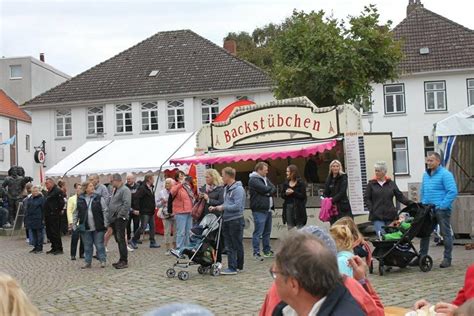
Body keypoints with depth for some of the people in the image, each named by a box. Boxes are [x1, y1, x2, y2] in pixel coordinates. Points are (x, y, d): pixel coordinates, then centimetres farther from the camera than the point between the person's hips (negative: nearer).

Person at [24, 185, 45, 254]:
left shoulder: (41, 199, -8)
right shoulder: (29, 199, 12)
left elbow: (43, 210, -11)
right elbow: (27, 209, 18)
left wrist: (43, 219, -15)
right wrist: (26, 218, 13)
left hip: (38, 219, -7)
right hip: (31, 219, 7)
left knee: (39, 233, 0)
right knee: (33, 234, 12)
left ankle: (40, 248, 5)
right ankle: (35, 246, 20)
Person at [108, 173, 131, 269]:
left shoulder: (125, 190, -10)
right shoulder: (115, 190, 20)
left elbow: (127, 204, -21)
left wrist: (120, 215, -20)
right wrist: (110, 217, 16)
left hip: (120, 219, -9)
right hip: (114, 219, 10)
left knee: (121, 240, -10)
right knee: (118, 240, 12)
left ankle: (124, 262, -6)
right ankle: (122, 260, 18)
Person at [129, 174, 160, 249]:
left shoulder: (151, 188, 12)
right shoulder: (142, 188, -16)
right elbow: (136, 197, -24)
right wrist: (137, 208, -24)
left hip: (151, 211, 9)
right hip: (144, 212, -9)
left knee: (152, 226, 8)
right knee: (143, 227, -7)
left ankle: (152, 242, 13)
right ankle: (133, 240, 7)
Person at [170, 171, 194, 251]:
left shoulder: (188, 186, 15)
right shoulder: (177, 186, -5)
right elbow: (172, 192, -29)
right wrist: (181, 183, -32)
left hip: (189, 212, 7)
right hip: (181, 212, -7)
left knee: (188, 232, 13)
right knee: (181, 232, -8)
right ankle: (179, 249, -5)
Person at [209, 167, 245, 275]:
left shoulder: (238, 189, -14)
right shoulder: (226, 188, 14)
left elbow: (237, 206, -21)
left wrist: (223, 207, -13)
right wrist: (216, 208, 8)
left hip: (236, 221, -9)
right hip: (226, 220, 9)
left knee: (237, 245, 1)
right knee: (229, 245, 9)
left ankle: (235, 267, 5)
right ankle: (232, 266, 14)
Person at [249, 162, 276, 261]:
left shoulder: (265, 179, 19)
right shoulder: (253, 180, -10)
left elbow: (273, 189, 8)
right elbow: (265, 189, -20)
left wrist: (269, 192, -12)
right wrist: (270, 188, 0)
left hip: (268, 209, 9)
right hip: (259, 210, -9)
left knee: (267, 232, 16)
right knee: (258, 232, -7)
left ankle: (267, 251, 25)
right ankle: (256, 253, -2)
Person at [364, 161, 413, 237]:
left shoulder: (391, 184, 9)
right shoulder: (371, 184, 5)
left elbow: (400, 196, 8)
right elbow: (366, 198, 5)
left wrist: (410, 203, -5)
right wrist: (372, 210, -7)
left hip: (390, 216, 2)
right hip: (377, 216, -2)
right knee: (382, 235, -16)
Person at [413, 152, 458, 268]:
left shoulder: (445, 174, -11)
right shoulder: (426, 174, 13)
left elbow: (453, 192, -17)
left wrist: (442, 205, -19)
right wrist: (423, 204, 12)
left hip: (442, 210, -7)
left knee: (446, 234, 2)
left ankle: (447, 258, 10)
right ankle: (422, 257, 16)